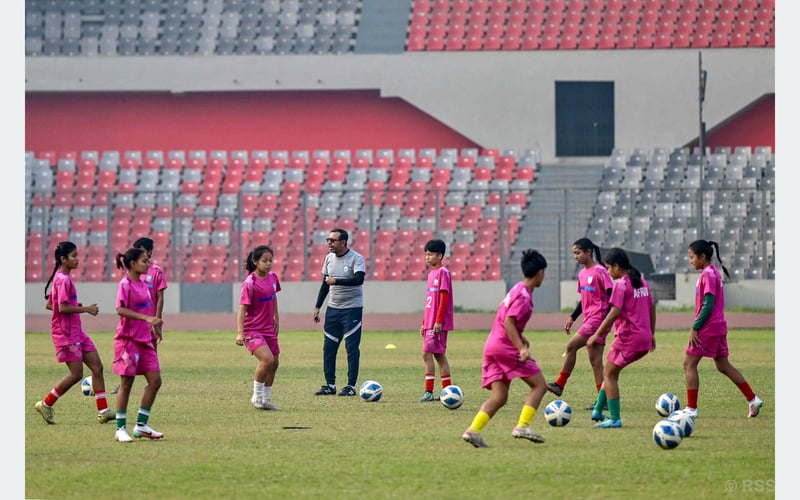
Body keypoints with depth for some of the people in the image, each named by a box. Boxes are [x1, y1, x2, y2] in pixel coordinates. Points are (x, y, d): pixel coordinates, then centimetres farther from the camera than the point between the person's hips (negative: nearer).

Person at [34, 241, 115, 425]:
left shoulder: (63, 278, 14)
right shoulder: (63, 280, -16)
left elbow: (50, 305, 19)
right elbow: (63, 308, -23)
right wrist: (85, 309, -15)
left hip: (77, 332, 10)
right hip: (66, 333, -10)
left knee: (97, 367, 5)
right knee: (76, 374, -7)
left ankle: (103, 411, 5)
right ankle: (45, 404, 6)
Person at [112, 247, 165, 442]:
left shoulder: (143, 284, 12)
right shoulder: (125, 284, -11)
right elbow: (121, 310, -22)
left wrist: (153, 326, 21)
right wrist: (147, 318, -28)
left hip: (145, 340, 8)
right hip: (128, 339, -8)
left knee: (155, 381, 2)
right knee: (126, 383, -2)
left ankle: (141, 425, 11)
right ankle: (121, 428, 6)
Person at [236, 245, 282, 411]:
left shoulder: (272, 277, 2)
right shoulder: (250, 283, -19)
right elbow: (242, 308, -20)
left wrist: (276, 317, 23)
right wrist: (240, 333, -25)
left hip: (269, 329, 8)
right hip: (252, 329, -8)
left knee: (274, 363, 11)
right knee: (267, 359, -24)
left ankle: (265, 399, 26)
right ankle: (256, 396, -8)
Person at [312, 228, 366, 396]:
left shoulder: (356, 258, -11)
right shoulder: (329, 258, 9)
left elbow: (359, 279, -26)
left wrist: (336, 281, -26)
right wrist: (317, 307, 14)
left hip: (352, 309, -6)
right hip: (333, 308, 6)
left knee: (352, 348, -4)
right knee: (328, 347, 4)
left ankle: (351, 386, 1)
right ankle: (330, 385, 11)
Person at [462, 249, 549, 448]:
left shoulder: (518, 289, 17)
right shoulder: (524, 295, -12)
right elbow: (508, 323, -21)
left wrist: (520, 338, 34)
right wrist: (521, 348, -26)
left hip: (492, 346, 9)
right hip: (505, 347, -9)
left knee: (499, 396, 3)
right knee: (539, 385, -1)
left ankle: (473, 430, -12)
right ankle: (522, 426, -12)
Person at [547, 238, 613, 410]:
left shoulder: (599, 272, -11)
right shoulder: (582, 273, 14)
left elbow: (612, 296, -14)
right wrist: (573, 317, 19)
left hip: (598, 318, -9)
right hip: (589, 319, 9)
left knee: (571, 346, -16)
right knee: (594, 360, 5)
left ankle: (560, 385, -9)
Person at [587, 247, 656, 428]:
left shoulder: (621, 284, -12)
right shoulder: (642, 281, 14)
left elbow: (615, 312, -19)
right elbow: (651, 308, 18)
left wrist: (597, 335, -15)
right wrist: (652, 335, 26)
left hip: (628, 337, -9)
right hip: (644, 339, 9)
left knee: (609, 375, 2)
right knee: (610, 372, 18)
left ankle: (614, 419, -1)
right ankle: (598, 410, 16)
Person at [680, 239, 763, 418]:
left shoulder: (708, 274, -15)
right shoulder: (712, 272, 14)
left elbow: (708, 305, -21)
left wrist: (695, 328, -20)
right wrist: (697, 326, 20)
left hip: (708, 327, -10)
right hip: (719, 325, 10)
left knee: (689, 363, -4)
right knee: (723, 365, 14)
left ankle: (691, 408, -4)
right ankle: (753, 399, 14)